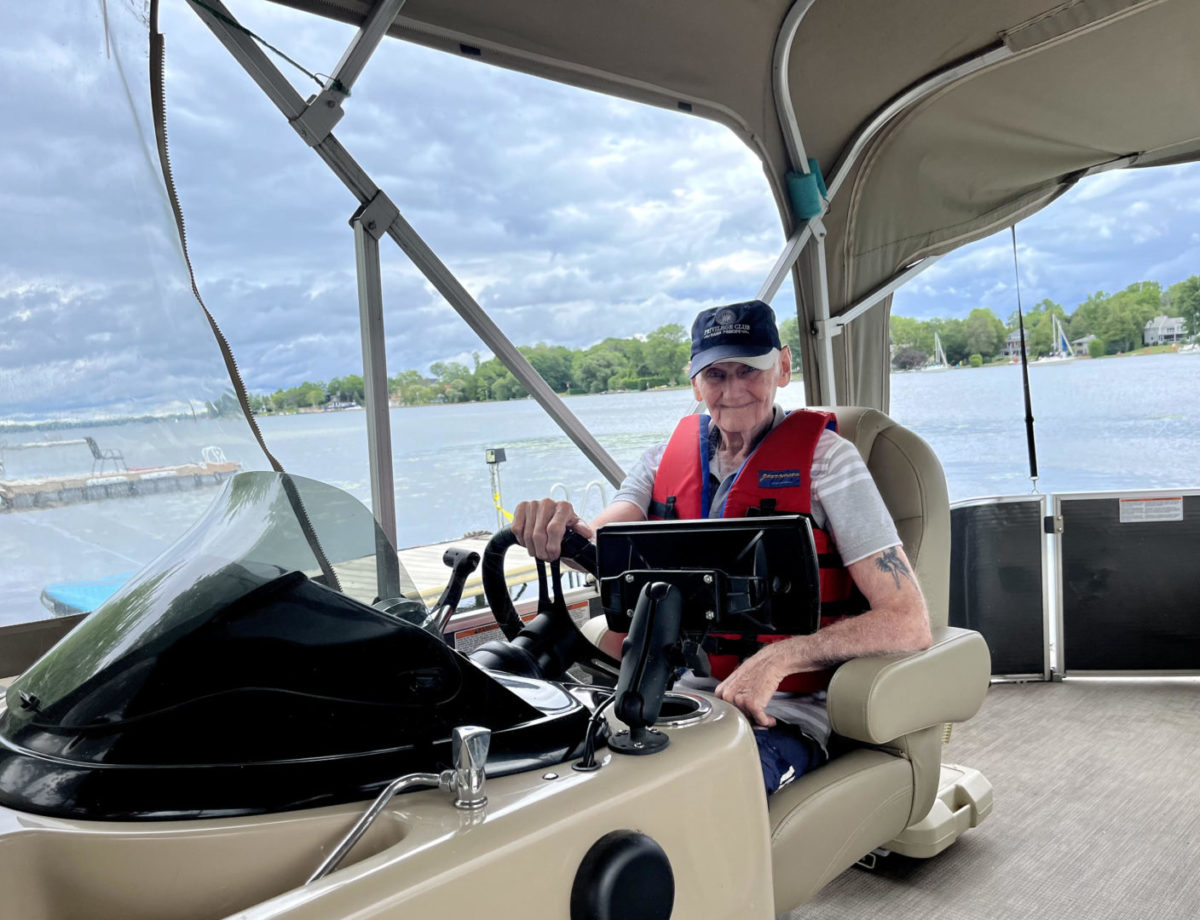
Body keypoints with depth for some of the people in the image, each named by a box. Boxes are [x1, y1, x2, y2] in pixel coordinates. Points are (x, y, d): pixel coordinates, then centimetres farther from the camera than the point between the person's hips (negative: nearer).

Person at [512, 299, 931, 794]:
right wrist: (560, 531, -33)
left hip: (779, 715, -4)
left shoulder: (824, 458, -6)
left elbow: (908, 623, -13)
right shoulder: (665, 457, 9)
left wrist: (778, 659, -27)